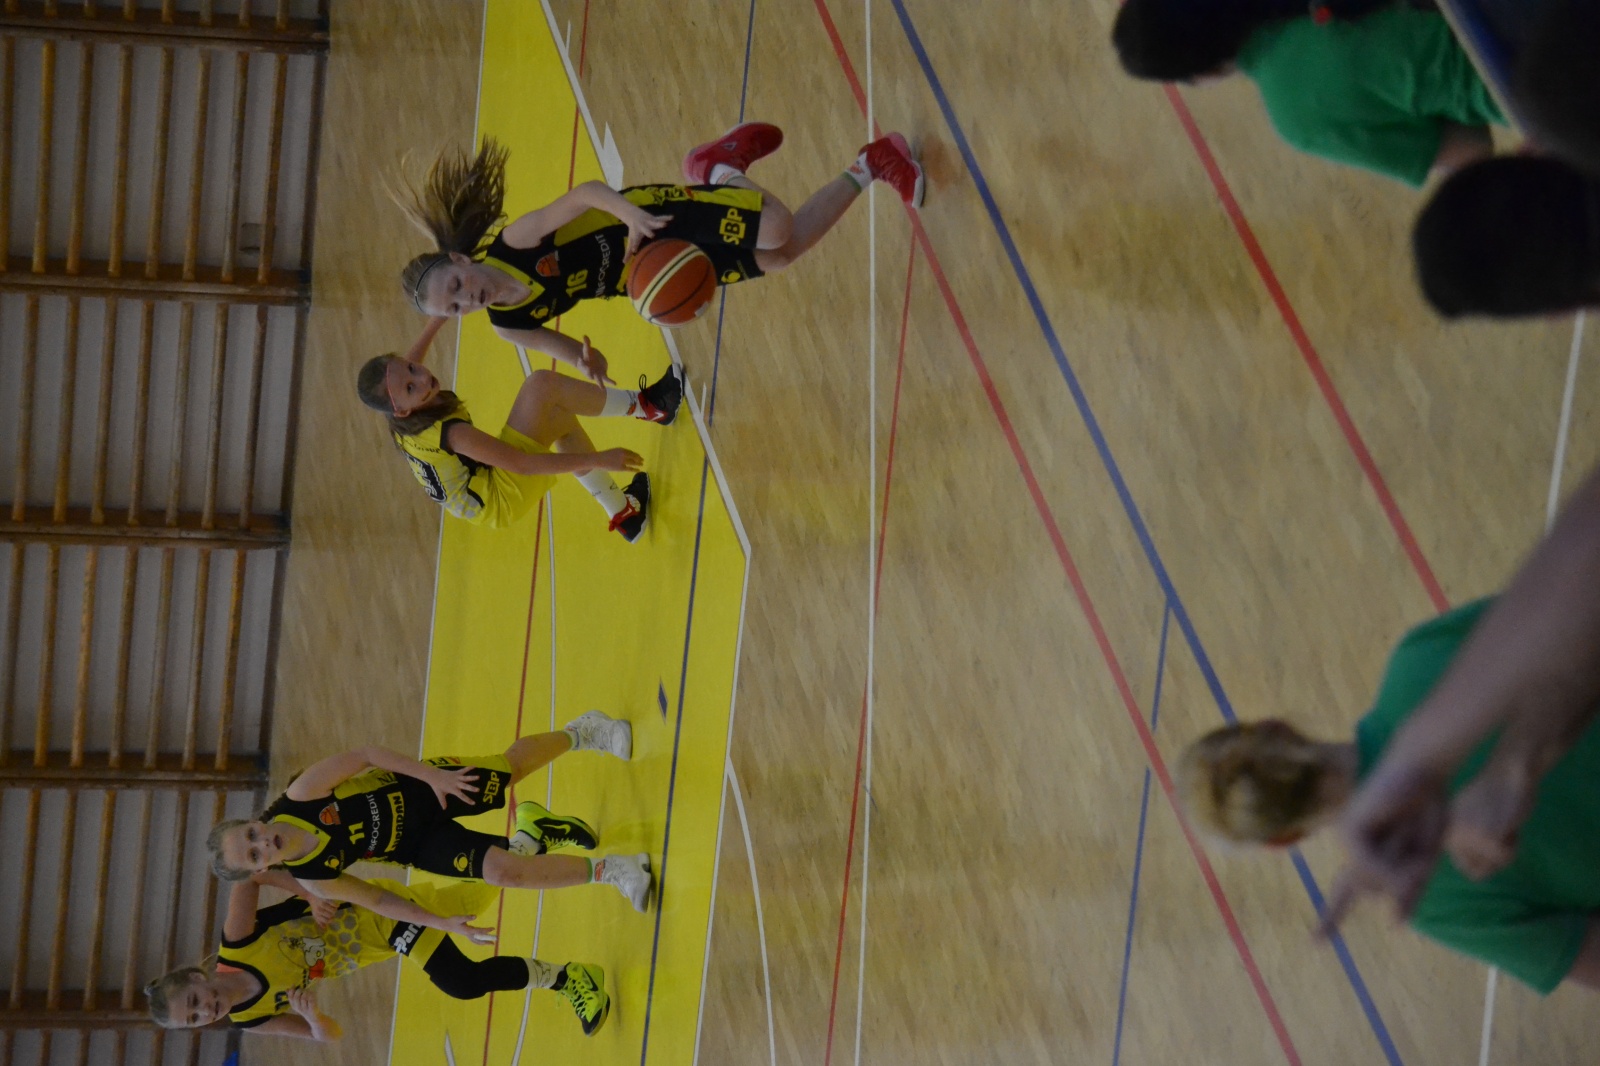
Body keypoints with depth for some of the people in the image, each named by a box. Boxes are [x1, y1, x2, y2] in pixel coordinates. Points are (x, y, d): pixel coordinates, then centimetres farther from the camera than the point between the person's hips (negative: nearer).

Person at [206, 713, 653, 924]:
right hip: (416, 846, 0)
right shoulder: (314, 879, -21)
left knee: (514, 763, 9)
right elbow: (376, 899, -8)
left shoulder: (301, 797, -27)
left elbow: (365, 755, -18)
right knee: (503, 871, -16)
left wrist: (431, 774, -25)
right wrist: (441, 923, -12)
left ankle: (582, 733, 40)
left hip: (419, 789, 0)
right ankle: (605, 870, 3)